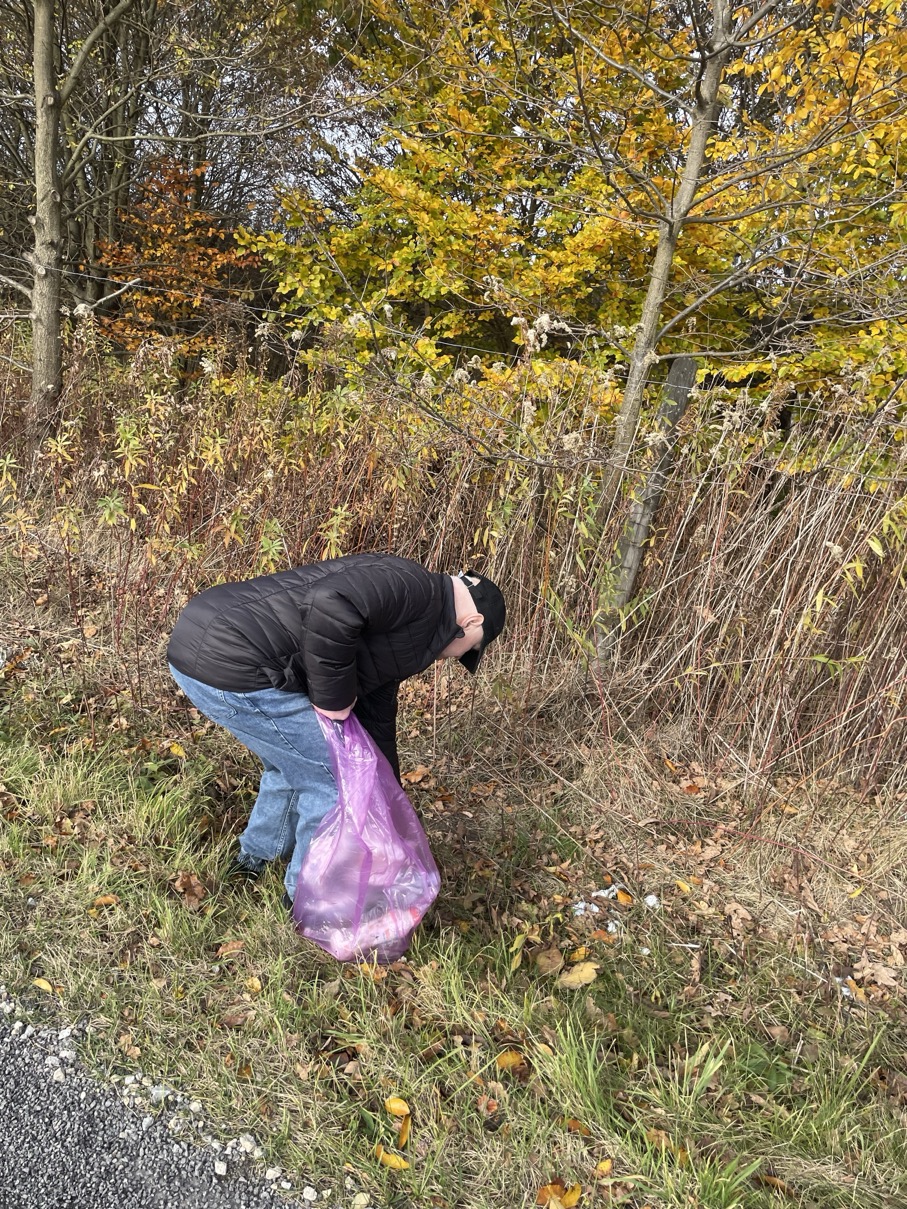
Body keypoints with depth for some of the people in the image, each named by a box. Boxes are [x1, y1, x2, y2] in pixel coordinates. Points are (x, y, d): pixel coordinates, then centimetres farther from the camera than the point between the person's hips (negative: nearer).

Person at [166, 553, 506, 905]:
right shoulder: (413, 587, -10)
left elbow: (376, 724, 29)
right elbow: (330, 603, -29)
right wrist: (333, 697, -15)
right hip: (231, 667, -11)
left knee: (294, 765, 30)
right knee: (334, 779, 3)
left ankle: (253, 860, 50)